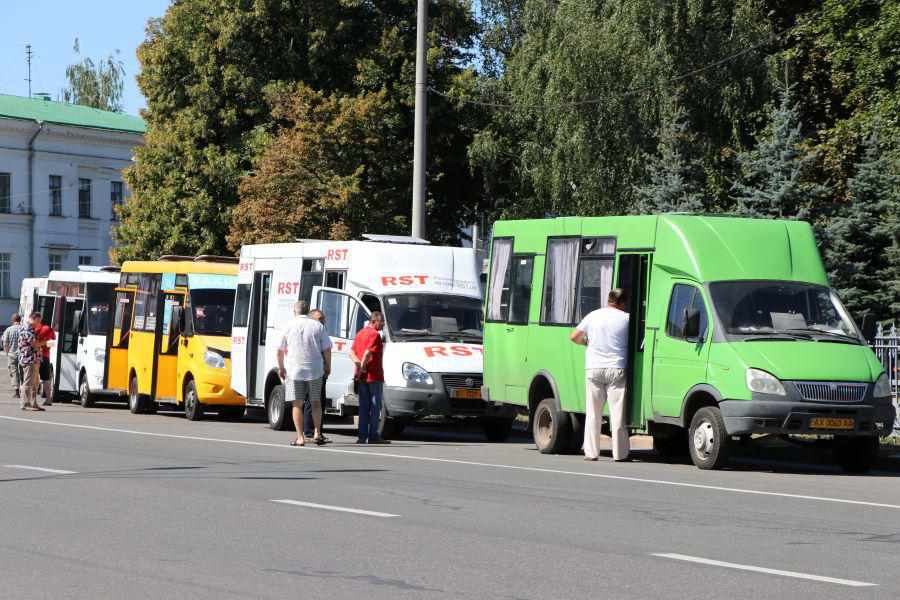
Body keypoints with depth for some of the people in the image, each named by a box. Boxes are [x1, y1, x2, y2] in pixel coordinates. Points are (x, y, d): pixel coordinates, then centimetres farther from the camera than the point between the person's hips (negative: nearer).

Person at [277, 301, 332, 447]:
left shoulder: (289, 326, 1)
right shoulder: (318, 326, 1)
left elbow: (280, 350, 4)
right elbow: (327, 349, 0)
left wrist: (281, 368, 16)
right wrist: (328, 366, 13)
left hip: (294, 370, -1)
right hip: (315, 370, 1)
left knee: (297, 404, 3)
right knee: (315, 402, 16)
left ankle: (300, 437, -2)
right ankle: (317, 433, 10)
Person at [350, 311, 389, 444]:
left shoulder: (360, 333, 17)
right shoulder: (375, 334, -11)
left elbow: (352, 351, 12)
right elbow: (368, 352, -22)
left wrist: (357, 362, -3)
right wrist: (362, 366, -13)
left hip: (362, 377, 8)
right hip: (374, 375, -8)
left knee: (364, 406, 10)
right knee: (375, 406, -1)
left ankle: (362, 436, 9)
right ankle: (373, 436, -1)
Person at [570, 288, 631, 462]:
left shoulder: (593, 316, 6)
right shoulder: (626, 318, -3)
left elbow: (574, 336, 9)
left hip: (593, 369, 3)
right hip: (617, 369, -3)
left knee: (593, 413, 9)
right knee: (617, 413, 0)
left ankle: (591, 452, 8)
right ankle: (619, 453, 0)